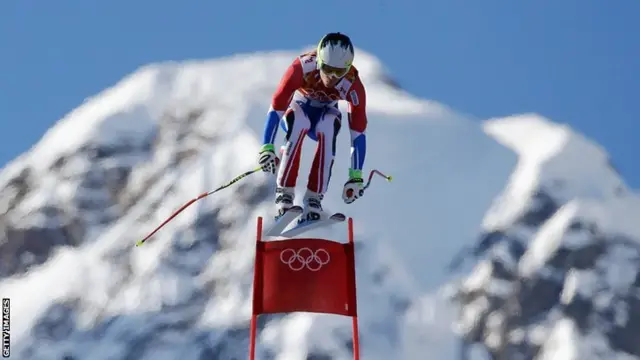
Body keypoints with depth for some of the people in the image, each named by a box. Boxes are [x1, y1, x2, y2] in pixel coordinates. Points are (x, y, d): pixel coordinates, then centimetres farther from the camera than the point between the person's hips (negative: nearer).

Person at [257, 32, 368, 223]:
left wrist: (356, 176, -28)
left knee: (329, 125, -35)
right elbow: (276, 107, -32)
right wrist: (266, 148, -41)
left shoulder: (353, 85, -29)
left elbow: (358, 132, -25)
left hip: (325, 115, 1)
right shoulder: (302, 67, -35)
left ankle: (313, 199, -30)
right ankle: (283, 194, -30)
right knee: (299, 123, -37)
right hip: (296, 109, -1)